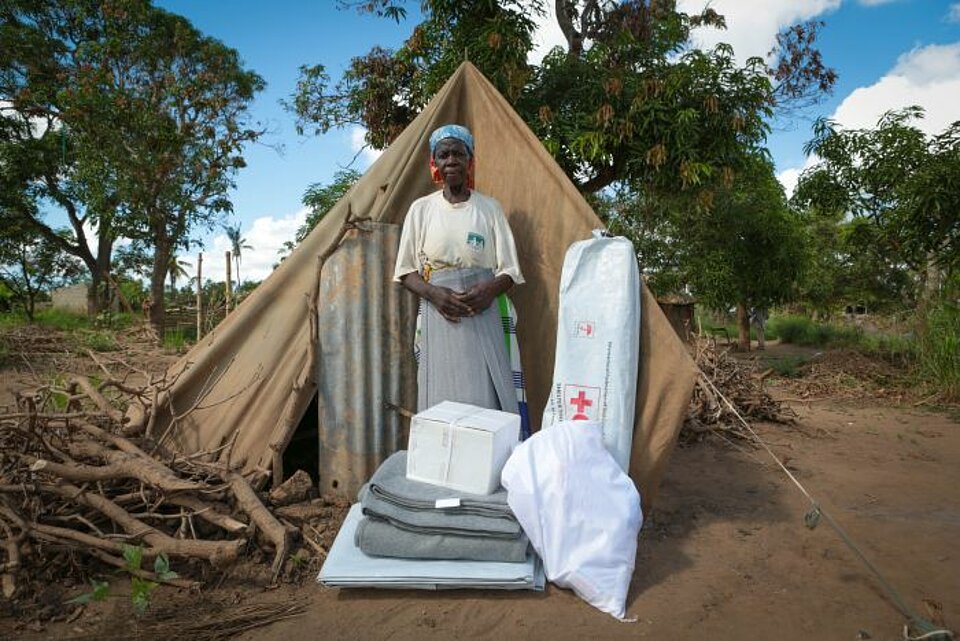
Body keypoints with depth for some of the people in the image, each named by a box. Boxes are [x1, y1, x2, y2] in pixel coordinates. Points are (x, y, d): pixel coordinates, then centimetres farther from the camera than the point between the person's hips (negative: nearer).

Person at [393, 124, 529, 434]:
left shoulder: (490, 208, 6)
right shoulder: (421, 208, 7)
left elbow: (510, 269, 5)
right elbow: (405, 271, 8)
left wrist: (491, 289, -17)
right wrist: (433, 294, -12)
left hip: (486, 315, 0)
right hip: (439, 318, 0)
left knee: (489, 398, -4)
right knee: (443, 399, -1)